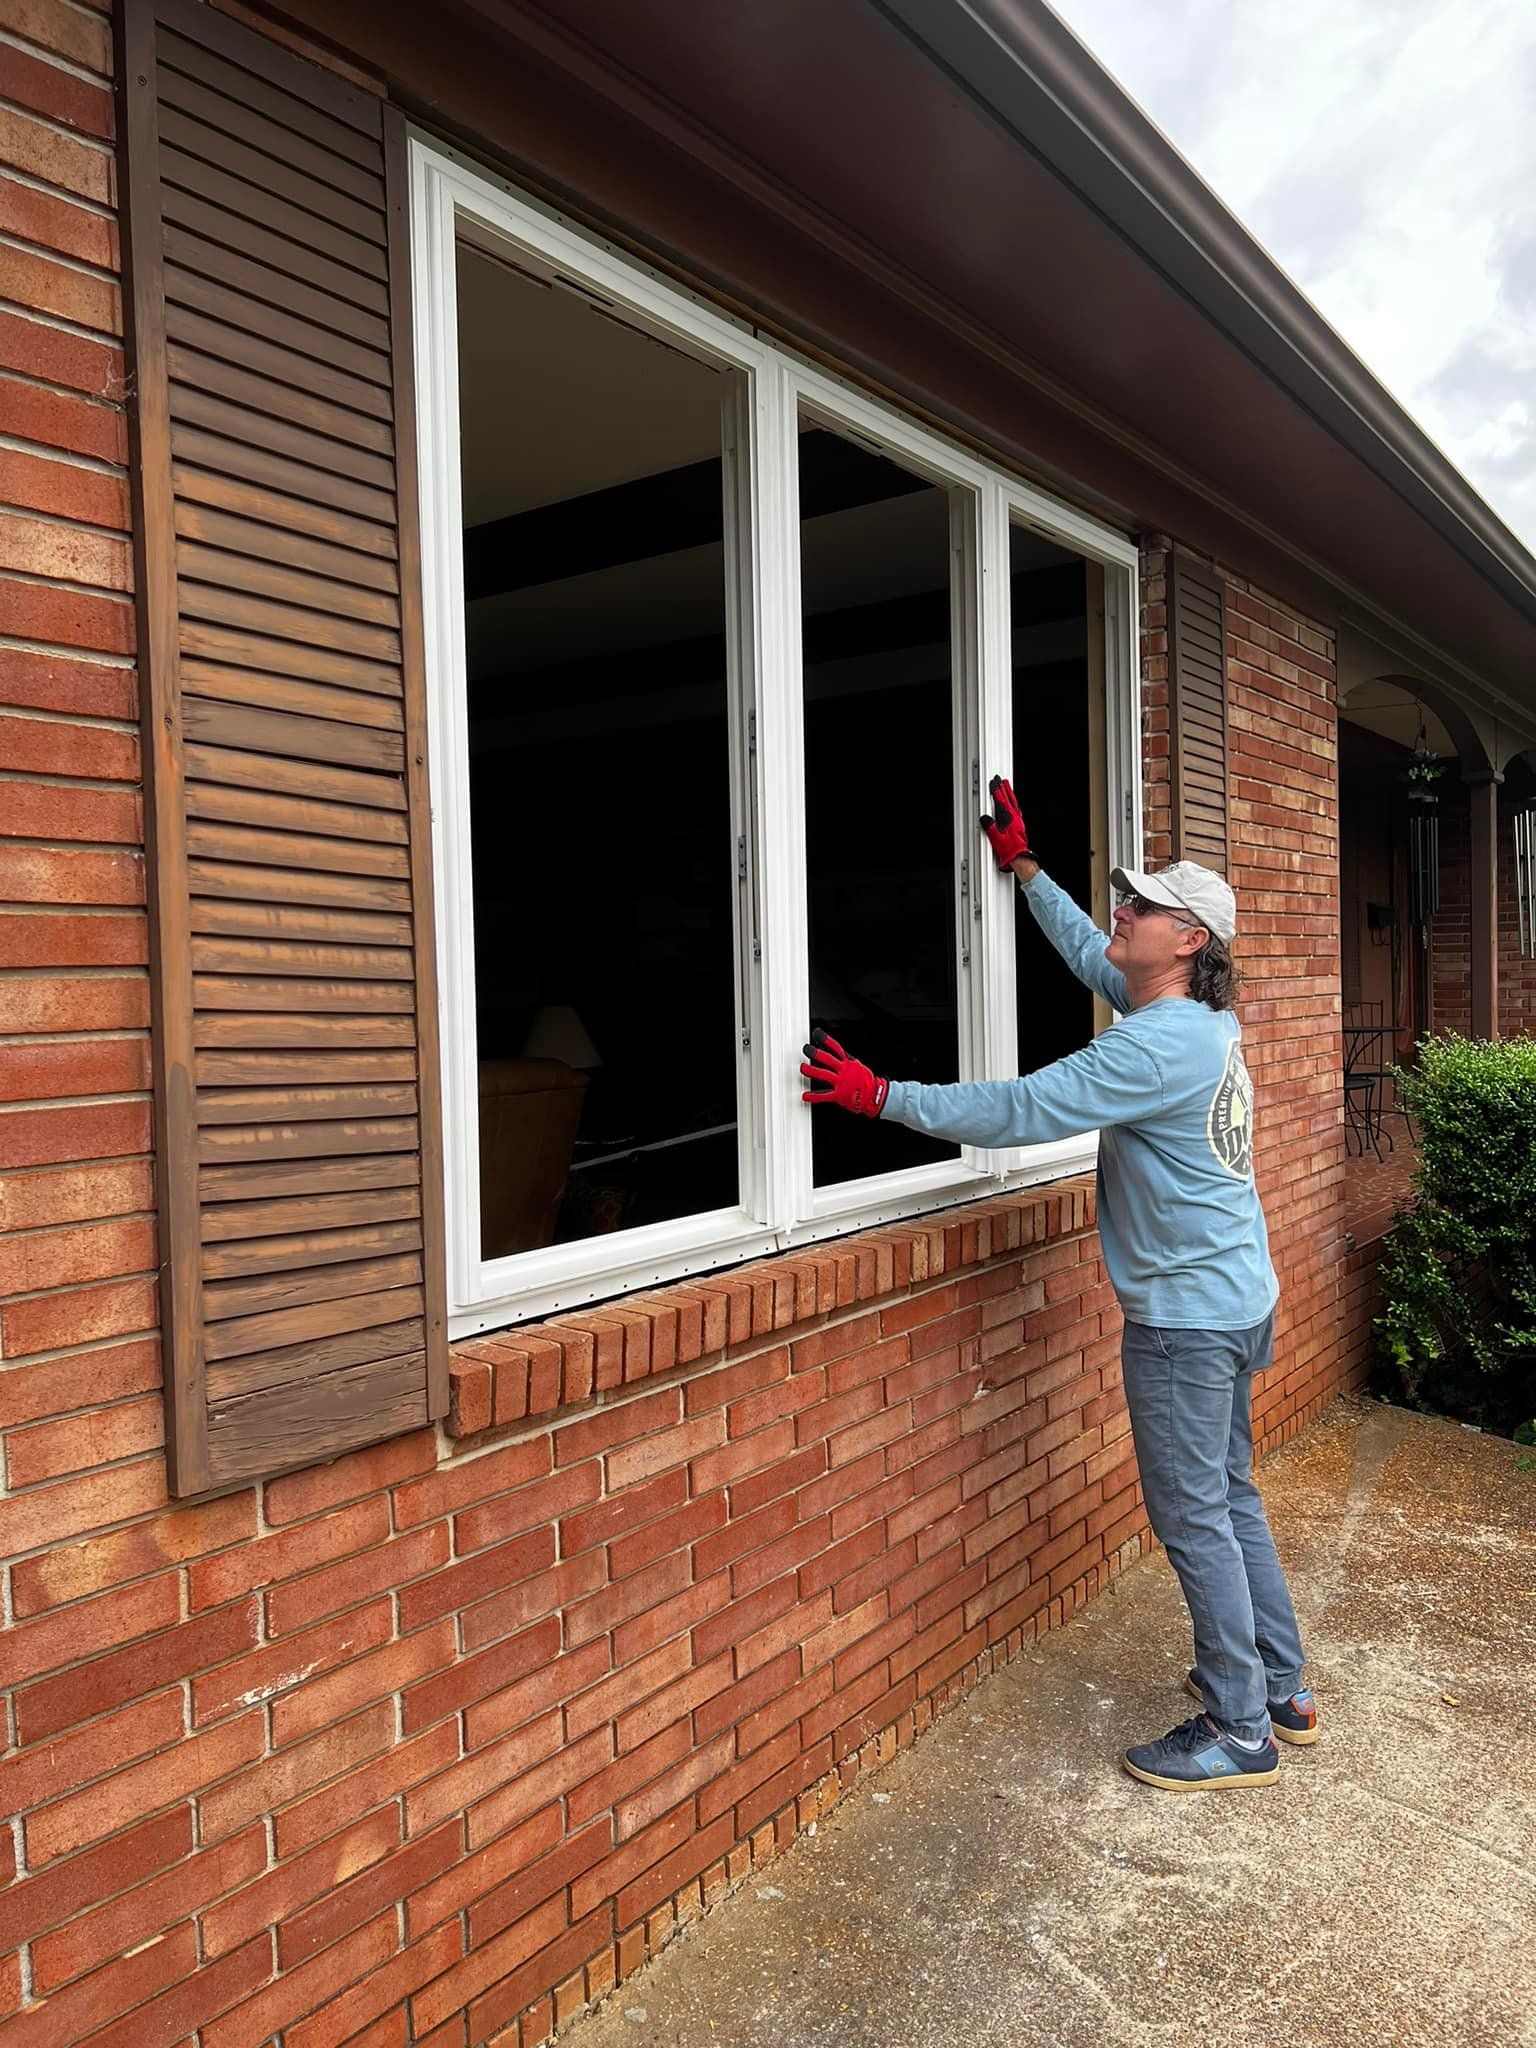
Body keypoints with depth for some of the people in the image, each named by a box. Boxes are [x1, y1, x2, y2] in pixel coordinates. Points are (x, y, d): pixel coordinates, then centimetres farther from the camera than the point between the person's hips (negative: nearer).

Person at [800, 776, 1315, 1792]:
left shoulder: (1158, 1045, -24)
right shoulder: (1204, 1020, 6)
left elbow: (1023, 1109, -28)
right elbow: (1090, 955, 19)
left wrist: (881, 1095, -24)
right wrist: (1023, 864, 23)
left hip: (1188, 1314, -10)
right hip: (1238, 1298, 10)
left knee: (1193, 1517, 2)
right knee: (1230, 1496, 20)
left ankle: (1240, 1733, 16)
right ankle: (1282, 1688, 35)